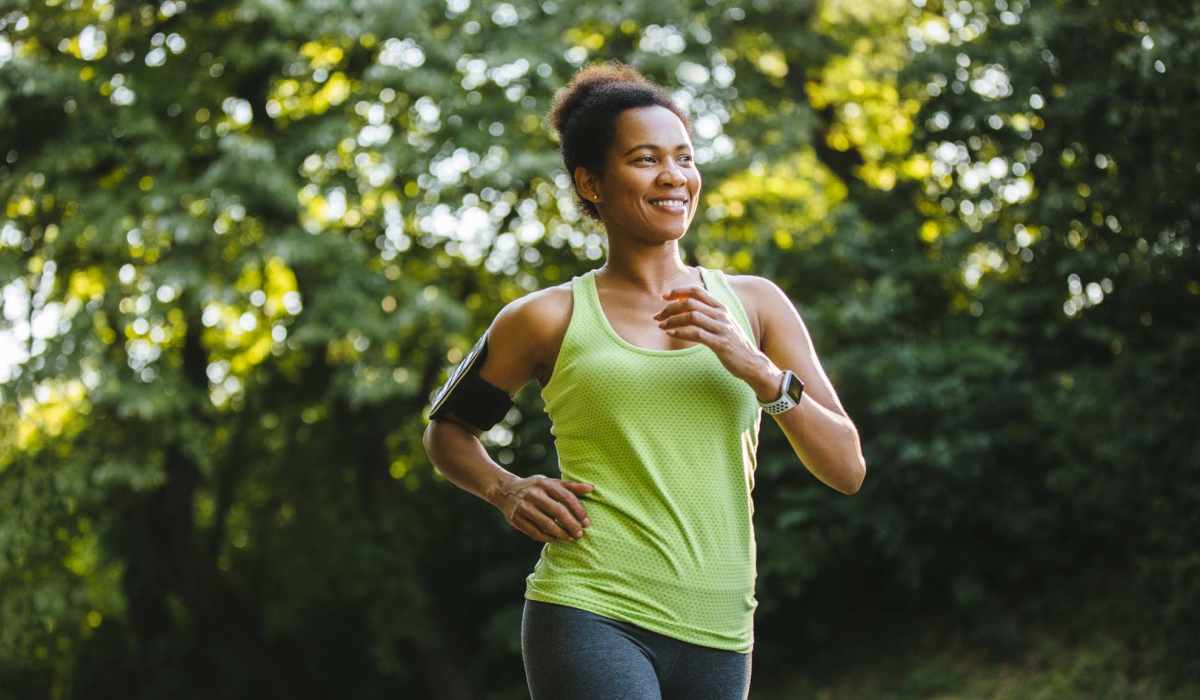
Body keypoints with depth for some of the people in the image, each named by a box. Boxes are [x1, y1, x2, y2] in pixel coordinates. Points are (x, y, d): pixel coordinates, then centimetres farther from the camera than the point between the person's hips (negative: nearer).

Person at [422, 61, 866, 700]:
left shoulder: (754, 305, 9)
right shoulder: (550, 319, 4)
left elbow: (846, 469, 4)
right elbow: (447, 431, 19)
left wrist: (756, 368, -10)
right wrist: (506, 492, -1)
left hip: (717, 639, 4)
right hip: (590, 620, -4)